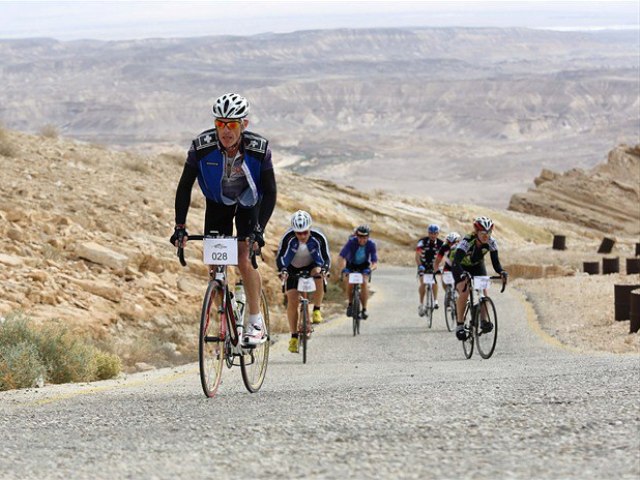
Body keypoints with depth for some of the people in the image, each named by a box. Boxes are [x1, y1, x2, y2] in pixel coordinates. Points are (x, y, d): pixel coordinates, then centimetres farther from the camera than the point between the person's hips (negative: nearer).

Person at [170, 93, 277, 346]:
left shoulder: (259, 148, -30)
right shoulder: (202, 146, -28)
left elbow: (270, 192, -25)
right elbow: (184, 187, -20)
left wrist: (259, 229, -36)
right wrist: (179, 227, -28)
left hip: (249, 203, -2)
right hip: (217, 203, 2)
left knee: (244, 261, -19)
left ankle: (256, 322, -6)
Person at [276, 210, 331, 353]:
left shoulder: (318, 238, -28)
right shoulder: (288, 238, -29)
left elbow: (326, 258, -23)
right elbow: (280, 257, -24)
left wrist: (323, 269, -43)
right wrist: (283, 270, -42)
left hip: (312, 266, 0)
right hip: (293, 268, 0)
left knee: (318, 273, -35)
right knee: (292, 300, -13)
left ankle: (317, 310, -18)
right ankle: (294, 336, -4)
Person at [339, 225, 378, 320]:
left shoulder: (371, 244, -24)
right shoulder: (351, 242, -28)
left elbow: (375, 263, -26)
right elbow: (342, 257, -33)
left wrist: (370, 269, -48)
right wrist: (343, 269, -50)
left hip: (364, 266, 0)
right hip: (351, 265, 0)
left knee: (364, 282, -25)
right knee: (349, 282, -26)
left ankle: (364, 309, -14)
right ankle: (350, 303, -2)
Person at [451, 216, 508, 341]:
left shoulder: (491, 242, -25)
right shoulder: (467, 241, -38)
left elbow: (495, 262, -24)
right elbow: (456, 262, -47)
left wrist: (501, 272, -46)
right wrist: (463, 274, -66)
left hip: (477, 266, 4)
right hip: (462, 267, -4)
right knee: (464, 291, -23)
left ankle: (484, 320, -7)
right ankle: (460, 325, -15)